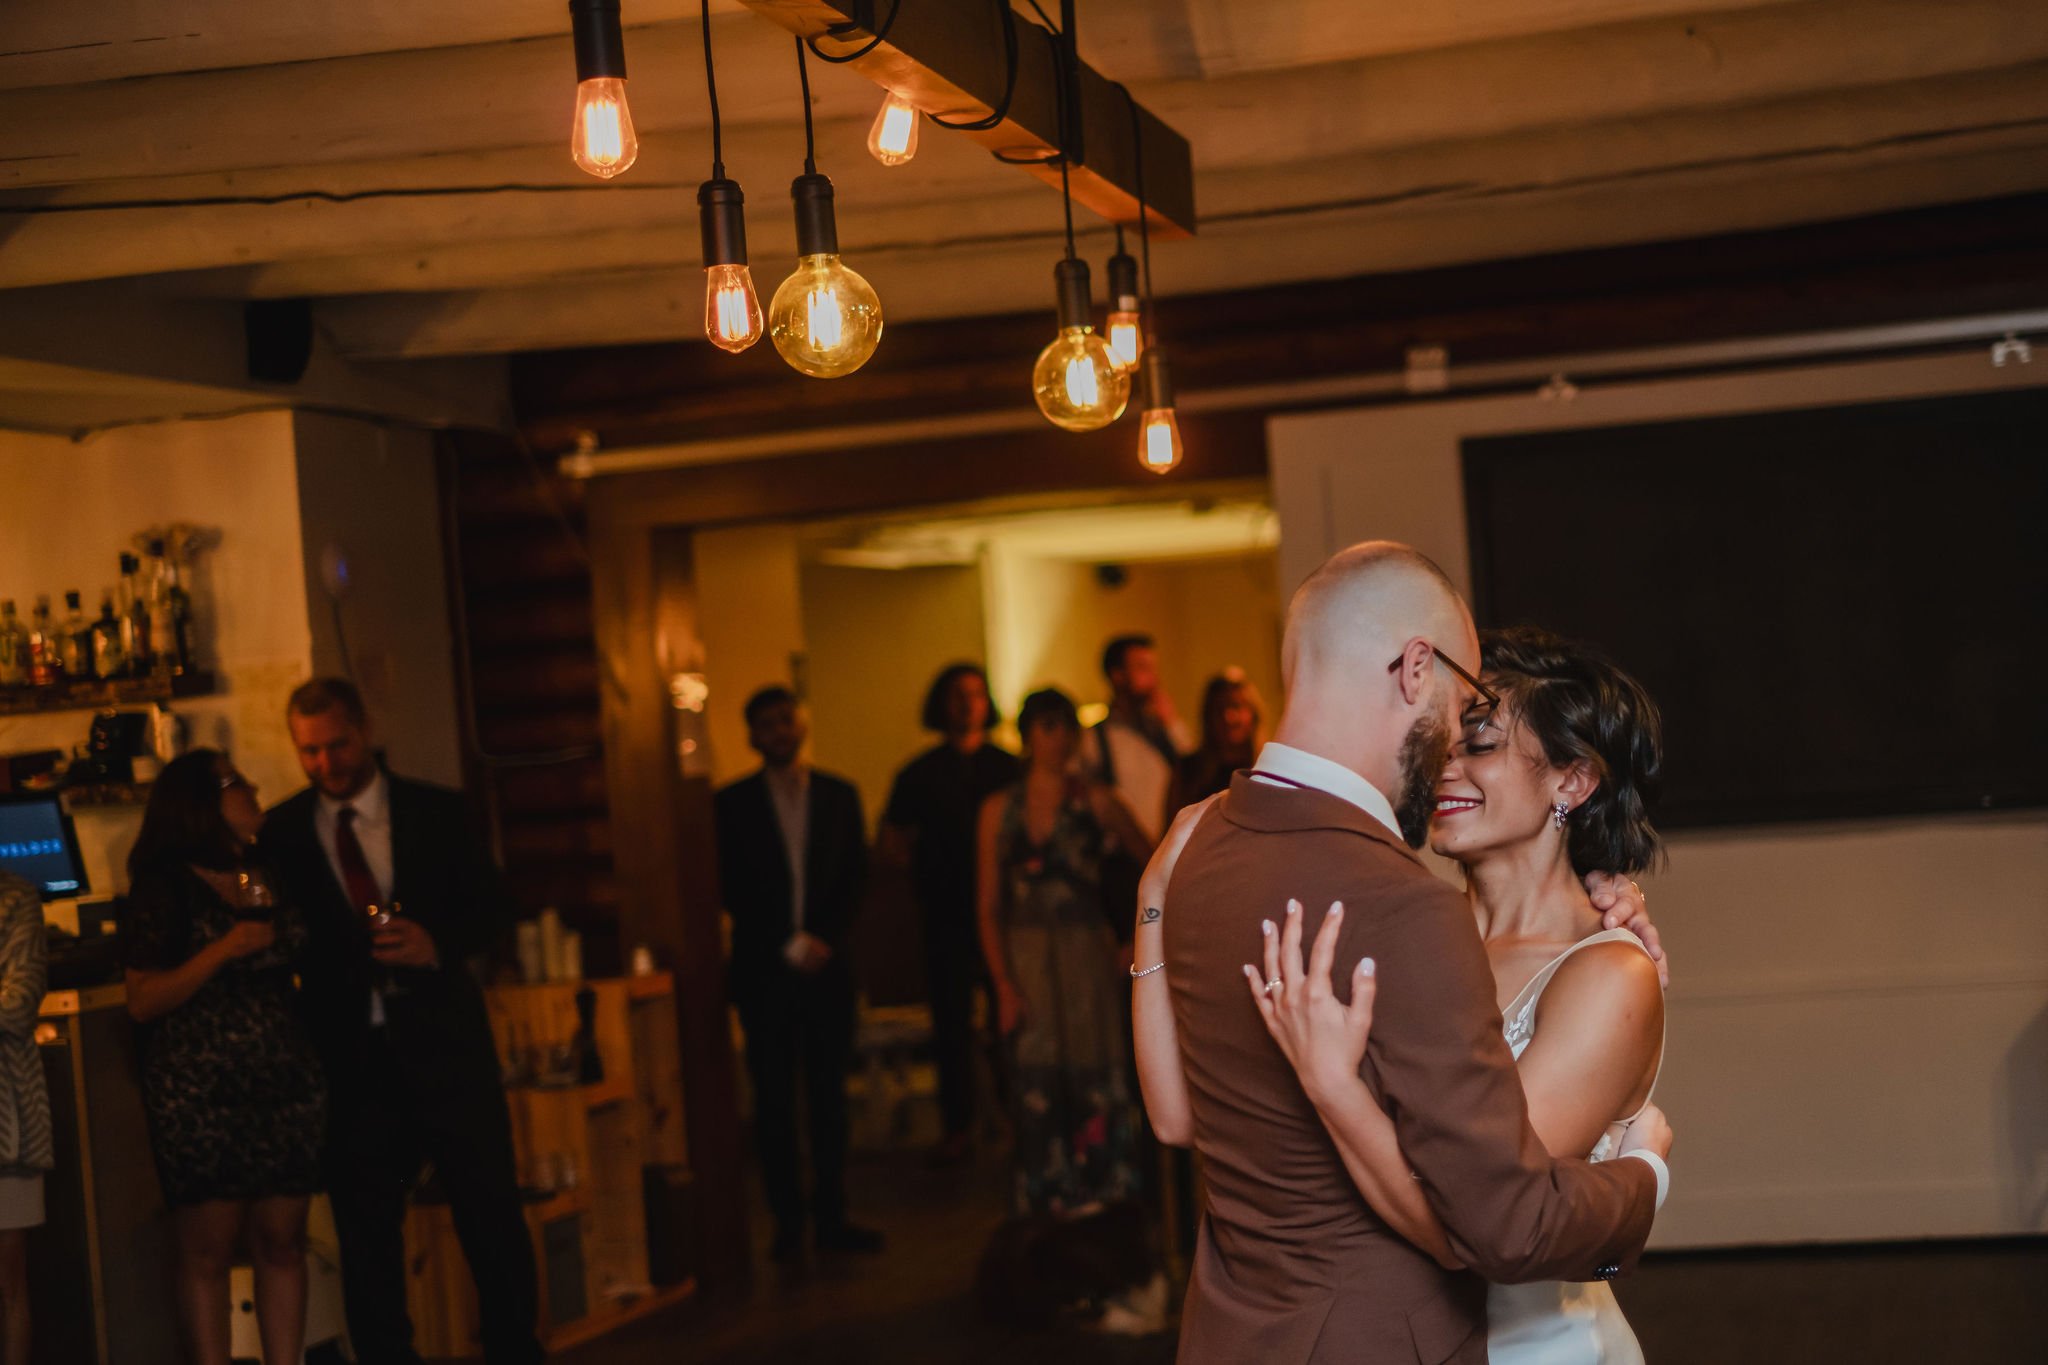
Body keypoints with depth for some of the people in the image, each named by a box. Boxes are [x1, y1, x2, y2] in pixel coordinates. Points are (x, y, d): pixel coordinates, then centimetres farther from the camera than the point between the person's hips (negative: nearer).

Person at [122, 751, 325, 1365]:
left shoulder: (276, 878, 14)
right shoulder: (164, 888, -2)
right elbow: (143, 1001, -9)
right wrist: (222, 950, -16)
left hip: (286, 1085, 5)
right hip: (199, 1098, -5)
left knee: (283, 1240, 3)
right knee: (208, 1250, -3)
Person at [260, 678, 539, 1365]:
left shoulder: (438, 811, 4)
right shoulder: (282, 830, 5)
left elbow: (493, 905, 5)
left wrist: (436, 943, -14)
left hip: (443, 1043, -1)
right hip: (353, 1056, 1)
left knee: (492, 1213, 3)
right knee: (365, 1232, 6)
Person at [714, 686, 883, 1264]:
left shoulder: (840, 796, 11)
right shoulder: (732, 804, 3)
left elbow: (854, 879, 8)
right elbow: (733, 890, -1)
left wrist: (826, 939, -7)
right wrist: (789, 945, -8)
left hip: (826, 963, 2)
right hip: (764, 969, -2)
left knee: (829, 1094, 2)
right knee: (774, 1099, -2)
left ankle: (831, 1217, 7)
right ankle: (787, 1222, 1)